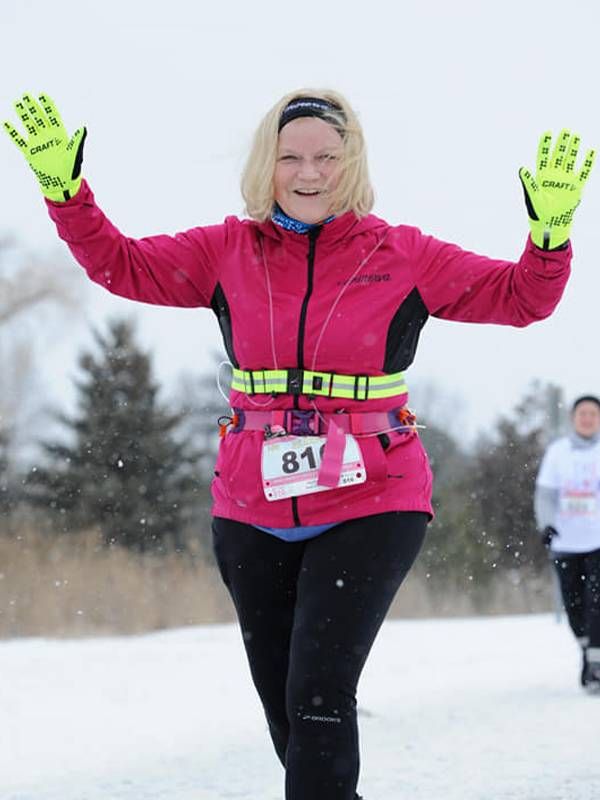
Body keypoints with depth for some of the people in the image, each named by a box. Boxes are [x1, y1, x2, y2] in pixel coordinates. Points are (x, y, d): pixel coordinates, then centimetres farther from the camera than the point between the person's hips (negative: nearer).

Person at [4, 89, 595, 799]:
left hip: (369, 507, -3)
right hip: (252, 513, 4)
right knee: (285, 711, 12)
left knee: (320, 695, -17)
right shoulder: (229, 253, 4)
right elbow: (119, 263, 6)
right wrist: (63, 189, -6)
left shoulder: (402, 256, -1)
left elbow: (520, 296, 1)